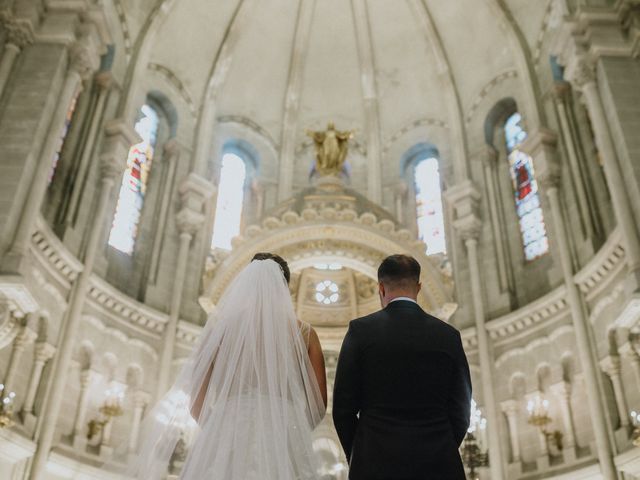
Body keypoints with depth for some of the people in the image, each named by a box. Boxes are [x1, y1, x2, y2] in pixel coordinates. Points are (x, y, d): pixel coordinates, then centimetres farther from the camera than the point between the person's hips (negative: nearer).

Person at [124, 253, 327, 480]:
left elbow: (196, 400, 7)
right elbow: (319, 404, 7)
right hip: (284, 447, 0)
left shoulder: (220, 324, 7)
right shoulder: (304, 333, 8)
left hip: (226, 442, 0)